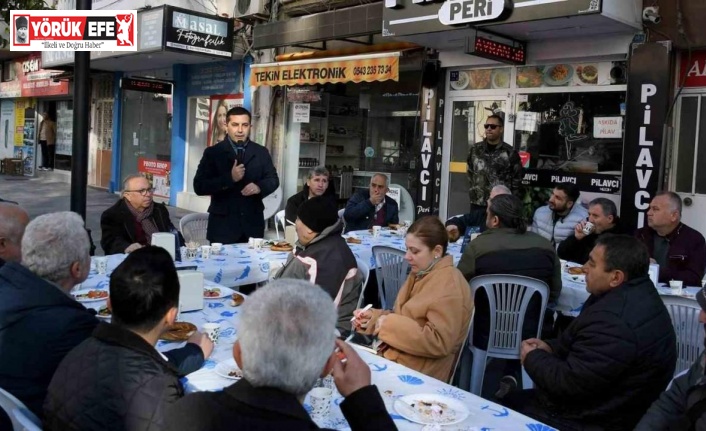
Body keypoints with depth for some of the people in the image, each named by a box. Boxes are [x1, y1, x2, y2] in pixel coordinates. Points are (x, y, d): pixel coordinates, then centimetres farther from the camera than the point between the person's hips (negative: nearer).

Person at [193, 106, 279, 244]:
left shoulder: (261, 152, 9)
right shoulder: (212, 152, -1)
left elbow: (273, 179, 11)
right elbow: (199, 186, -7)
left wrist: (259, 187, -12)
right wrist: (230, 178, -20)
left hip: (253, 222, 3)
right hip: (223, 223, -2)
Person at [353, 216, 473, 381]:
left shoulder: (449, 288, -19)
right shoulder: (420, 274, 10)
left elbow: (439, 343, -25)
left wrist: (390, 324, -22)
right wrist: (373, 316, 1)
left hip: (419, 371, -8)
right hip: (397, 353, 8)